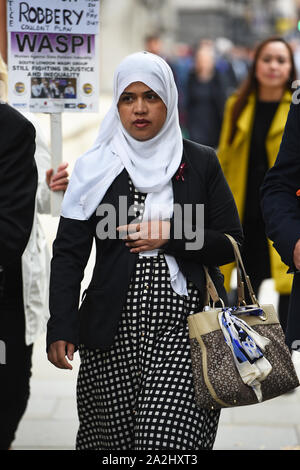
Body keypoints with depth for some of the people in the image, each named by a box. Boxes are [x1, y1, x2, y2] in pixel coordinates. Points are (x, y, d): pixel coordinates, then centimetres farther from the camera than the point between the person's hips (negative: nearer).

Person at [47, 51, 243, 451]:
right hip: (112, 334, 1)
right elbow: (68, 253, 0)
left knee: (170, 437, -13)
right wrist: (61, 328, -11)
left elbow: (231, 244, 6)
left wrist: (170, 235, -10)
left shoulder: (201, 163, 6)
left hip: (184, 329, -1)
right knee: (111, 436, 6)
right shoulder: (96, 168, 5)